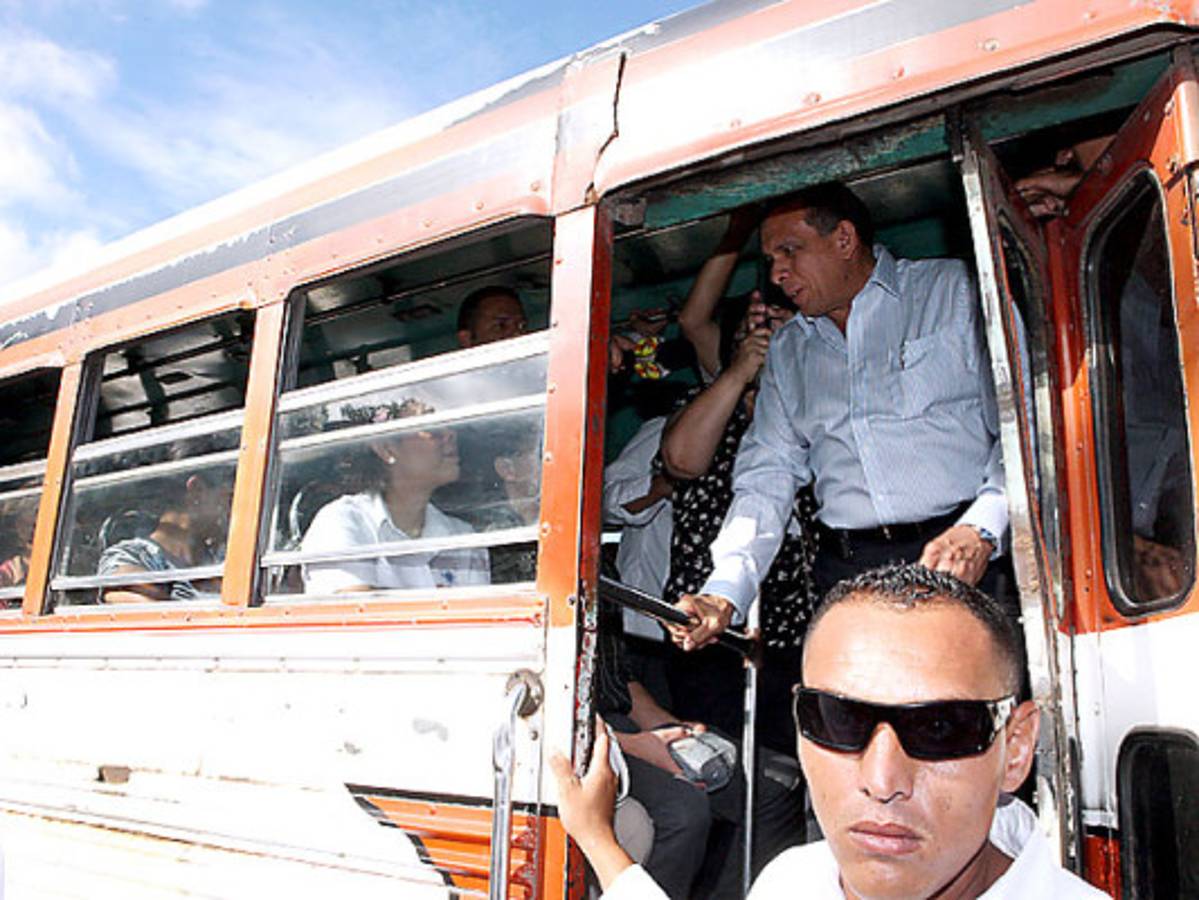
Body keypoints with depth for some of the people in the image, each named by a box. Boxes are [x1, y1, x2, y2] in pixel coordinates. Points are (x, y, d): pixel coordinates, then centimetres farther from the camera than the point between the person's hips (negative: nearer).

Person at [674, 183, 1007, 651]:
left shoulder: (956, 289, 9)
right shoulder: (787, 351, 20)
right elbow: (766, 479, 11)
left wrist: (982, 529, -15)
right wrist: (724, 594, -3)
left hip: (965, 562, -2)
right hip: (845, 570, 3)